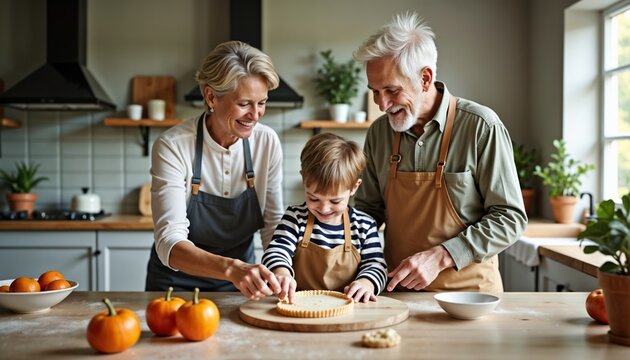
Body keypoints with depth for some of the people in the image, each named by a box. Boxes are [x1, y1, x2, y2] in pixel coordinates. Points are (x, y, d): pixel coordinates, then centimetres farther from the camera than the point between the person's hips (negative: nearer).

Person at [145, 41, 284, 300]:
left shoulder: (267, 142, -8)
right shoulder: (172, 147, -19)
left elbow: (273, 226, -1)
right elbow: (170, 243, -27)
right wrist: (232, 268, -43)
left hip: (241, 288, 2)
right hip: (177, 283, -2)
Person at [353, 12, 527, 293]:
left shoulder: (480, 127, -11)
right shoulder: (378, 132, 2)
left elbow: (510, 218, -9)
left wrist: (441, 256, -18)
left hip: (468, 289, -3)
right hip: (398, 290, 3)